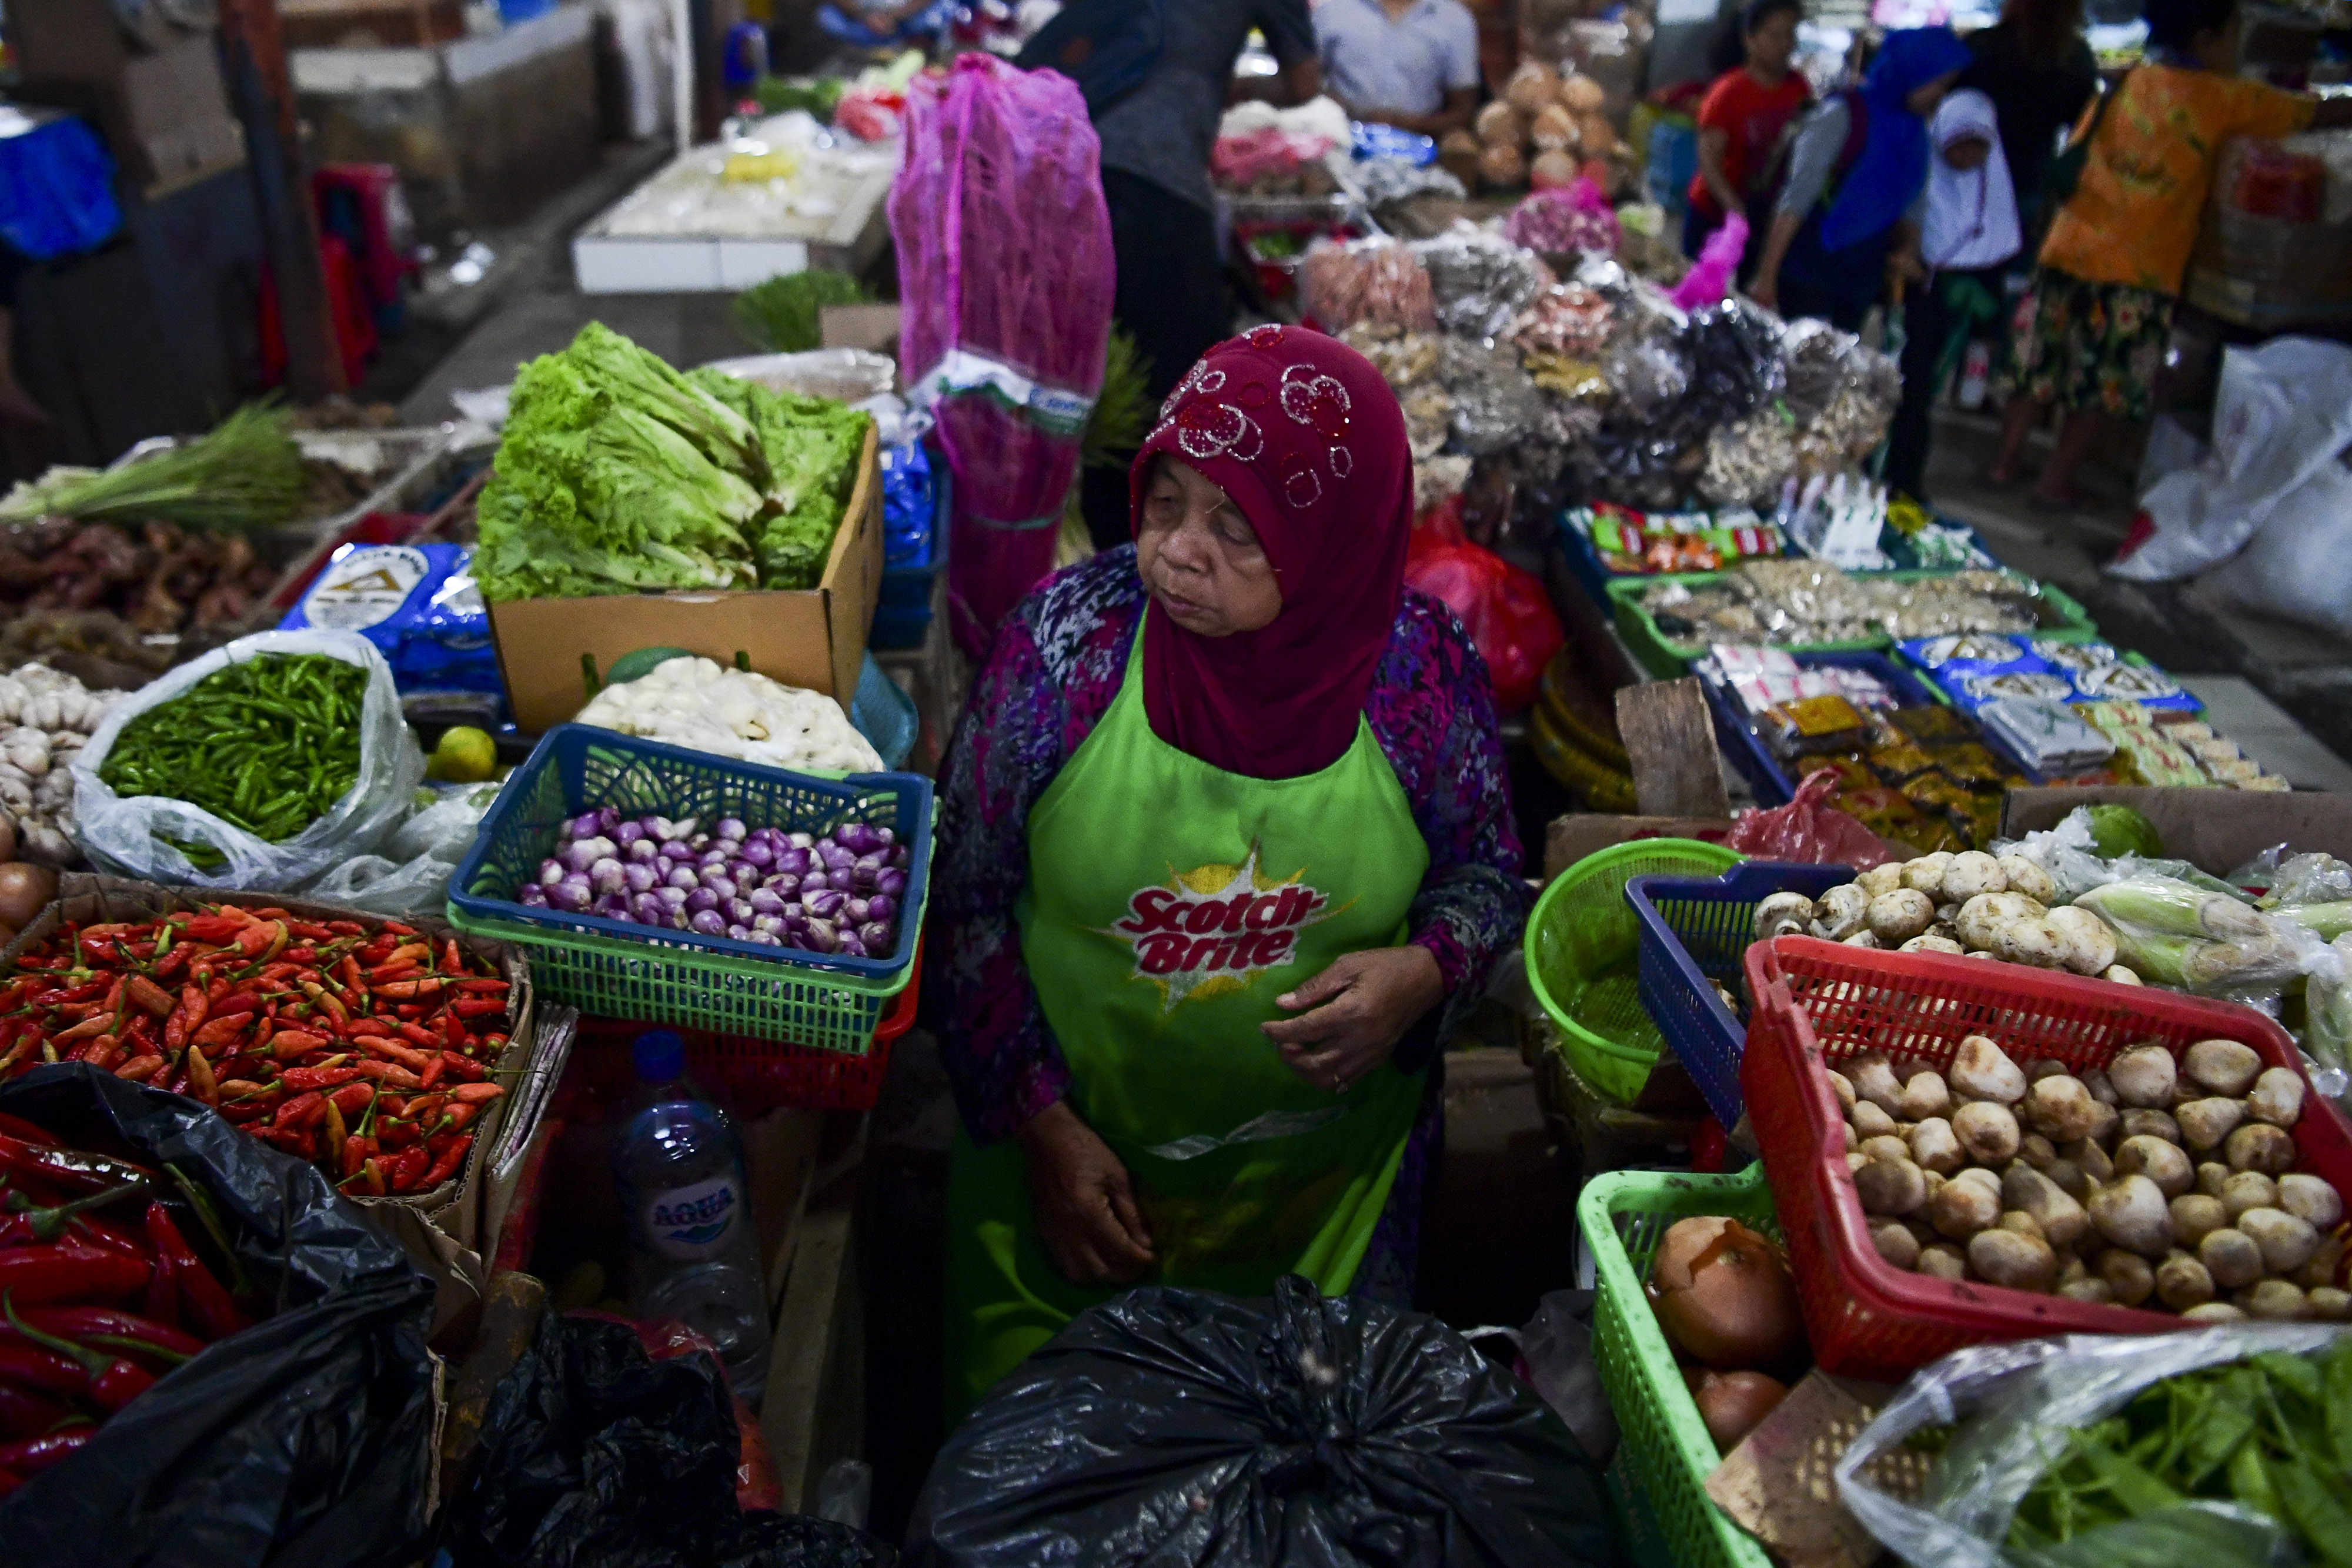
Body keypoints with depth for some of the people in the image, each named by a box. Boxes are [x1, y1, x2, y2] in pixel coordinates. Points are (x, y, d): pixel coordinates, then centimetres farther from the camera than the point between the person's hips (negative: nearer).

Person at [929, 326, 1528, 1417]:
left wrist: (1425, 972, -20)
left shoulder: (1421, 666, -15)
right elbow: (964, 905, -8)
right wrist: (1041, 1127, -12)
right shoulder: (1066, 639, -17)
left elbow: (1484, 872, 2)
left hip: (1330, 1189, 1)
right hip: (1070, 1160, 0)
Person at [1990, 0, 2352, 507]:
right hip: (2138, 273, -5)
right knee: (2107, 388, 7)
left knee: (2040, 369, 14)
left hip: (2070, 250, 5)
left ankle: (2005, 464, 18)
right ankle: (2056, 482, 10)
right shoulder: (2223, 98, -2)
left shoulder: (2122, 86, 12)